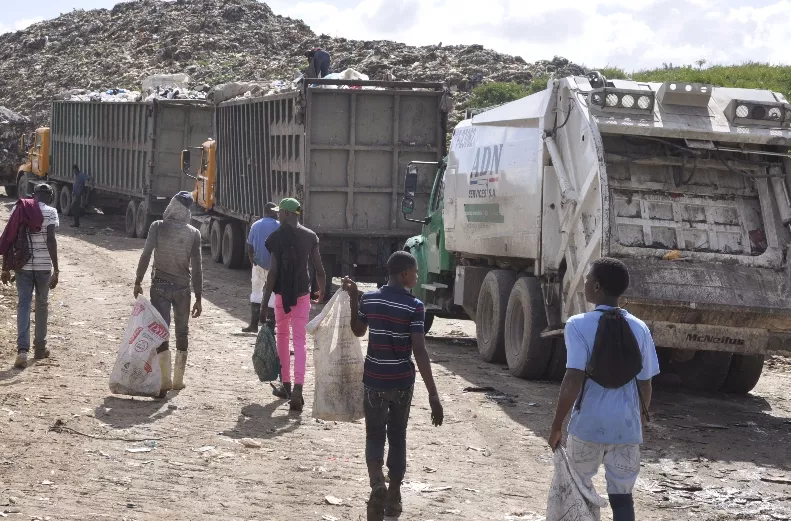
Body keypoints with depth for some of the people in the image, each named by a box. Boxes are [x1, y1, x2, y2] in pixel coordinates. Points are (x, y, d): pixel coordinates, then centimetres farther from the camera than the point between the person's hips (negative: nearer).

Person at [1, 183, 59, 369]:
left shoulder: (19, 209, 5)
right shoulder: (50, 212, -5)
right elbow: (51, 240, -14)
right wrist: (56, 270, -12)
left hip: (22, 265, 2)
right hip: (43, 266, -2)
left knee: (23, 305, 1)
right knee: (42, 305, 15)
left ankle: (22, 349, -15)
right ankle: (40, 348, 24)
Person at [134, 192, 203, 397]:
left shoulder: (158, 227, -8)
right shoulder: (193, 234, -5)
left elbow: (146, 255, -9)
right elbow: (197, 267, -4)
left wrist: (138, 282, 1)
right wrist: (198, 298, 1)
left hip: (160, 286, -1)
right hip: (182, 288, 1)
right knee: (182, 333, 14)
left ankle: (165, 381, -13)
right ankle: (178, 380, 20)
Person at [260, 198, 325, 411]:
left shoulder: (276, 237, -8)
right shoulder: (310, 236, 1)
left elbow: (273, 271, -12)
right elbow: (319, 269, 2)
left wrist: (265, 303, -10)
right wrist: (322, 291, 21)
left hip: (282, 293, -1)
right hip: (302, 293, 1)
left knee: (282, 336, 17)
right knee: (300, 340, 0)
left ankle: (285, 385, 24)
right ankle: (298, 388, -16)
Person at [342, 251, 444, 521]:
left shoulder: (369, 299, -3)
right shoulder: (414, 307, -14)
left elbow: (357, 331, 15)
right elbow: (419, 352, -19)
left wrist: (353, 297, 22)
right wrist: (433, 395, -19)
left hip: (374, 380, 2)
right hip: (402, 381, -2)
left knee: (375, 436, 10)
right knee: (397, 437, 15)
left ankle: (377, 482, -18)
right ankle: (394, 497, 21)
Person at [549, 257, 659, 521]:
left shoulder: (579, 325, -10)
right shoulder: (639, 328, 3)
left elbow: (574, 379, -17)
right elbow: (645, 383, 7)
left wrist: (557, 425, -10)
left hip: (589, 424, -3)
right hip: (626, 427, 3)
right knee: (622, 495, 5)